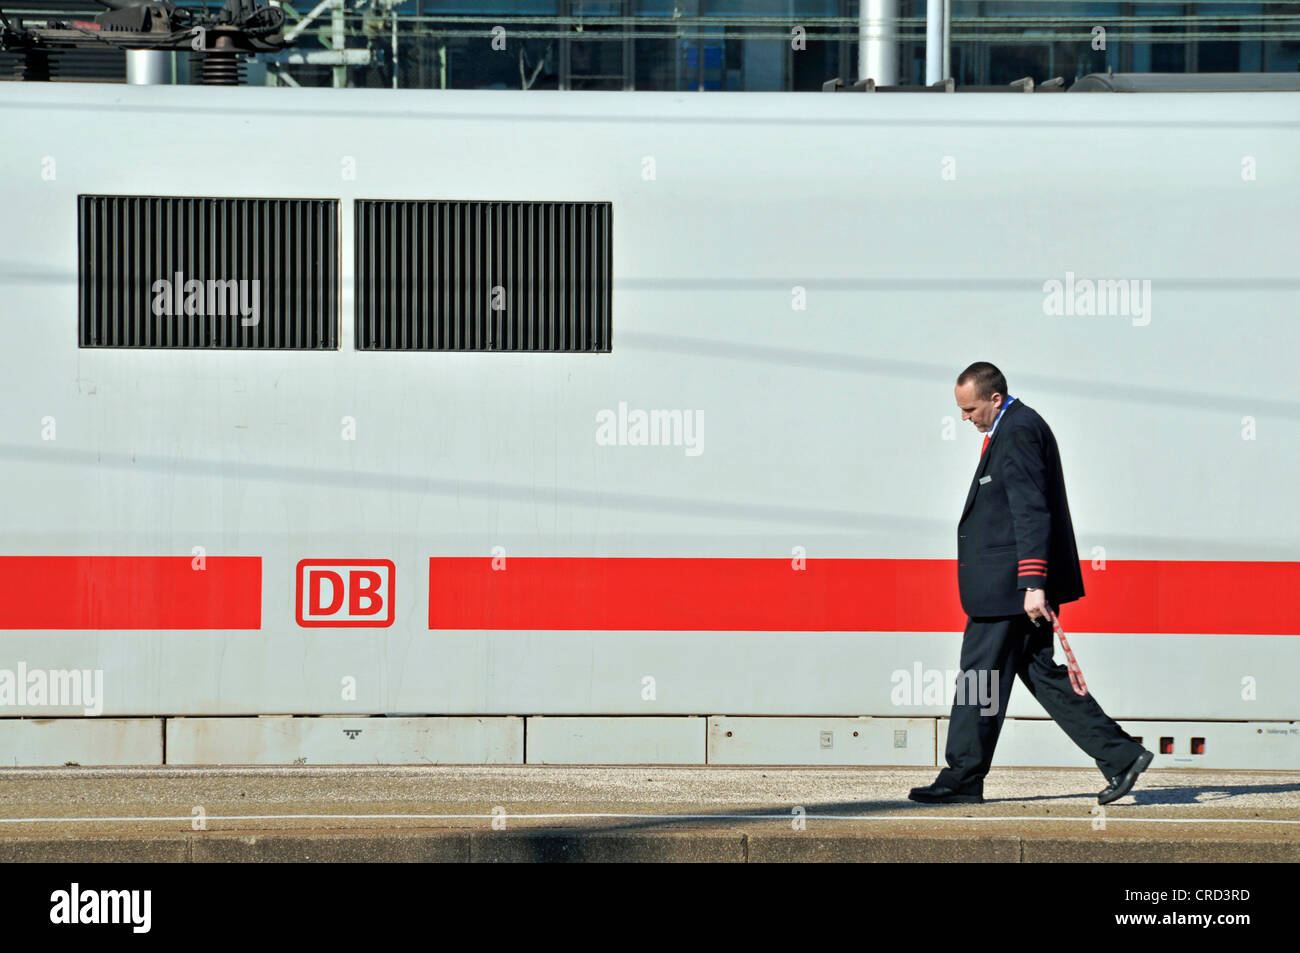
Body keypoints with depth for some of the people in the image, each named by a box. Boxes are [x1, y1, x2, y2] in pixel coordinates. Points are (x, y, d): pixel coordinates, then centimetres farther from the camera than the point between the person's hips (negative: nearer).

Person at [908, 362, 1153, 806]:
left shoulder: (1018, 432, -16)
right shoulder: (1014, 427, 17)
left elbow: (1032, 513, -22)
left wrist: (1033, 585, -26)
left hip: (1007, 585, -11)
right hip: (1012, 584, 11)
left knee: (980, 679, -3)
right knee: (1041, 673, 10)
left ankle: (962, 780, 3)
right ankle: (1120, 756, 7)